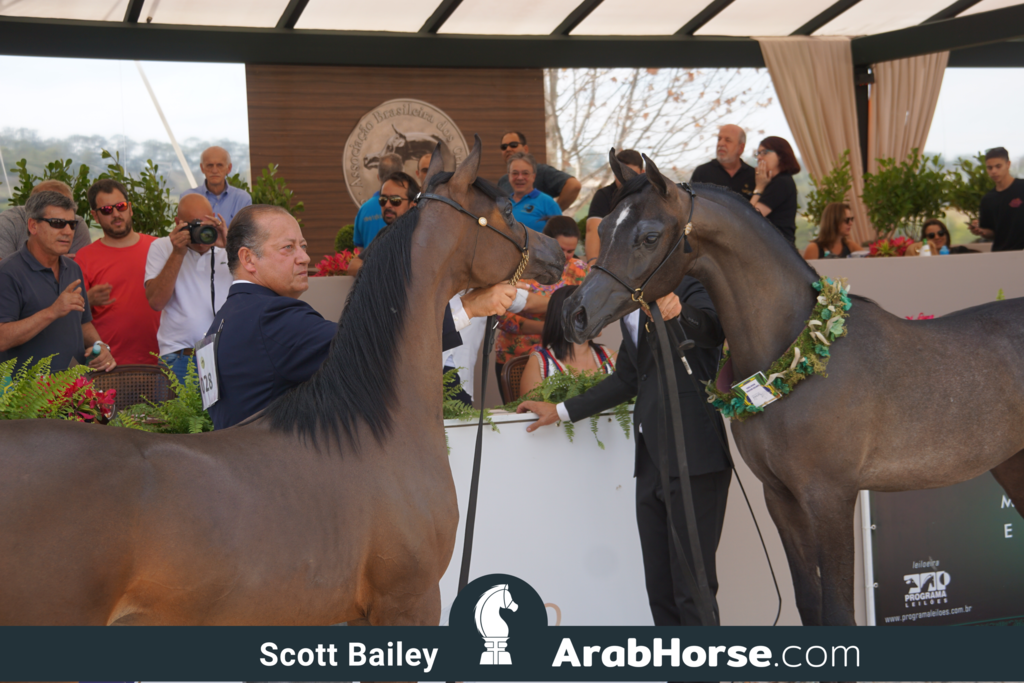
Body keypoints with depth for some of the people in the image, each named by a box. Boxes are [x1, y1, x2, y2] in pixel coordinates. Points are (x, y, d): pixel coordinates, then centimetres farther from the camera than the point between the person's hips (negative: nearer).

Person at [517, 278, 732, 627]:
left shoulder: (688, 287, -5)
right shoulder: (630, 308, 21)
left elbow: (712, 330, -26)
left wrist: (678, 311, -46)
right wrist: (560, 411, 28)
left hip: (692, 455, -8)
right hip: (651, 460, 8)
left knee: (693, 590, -7)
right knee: (659, 590, 9)